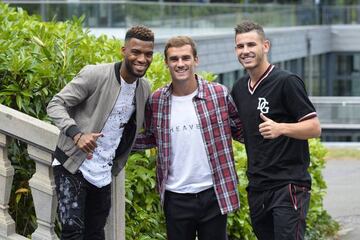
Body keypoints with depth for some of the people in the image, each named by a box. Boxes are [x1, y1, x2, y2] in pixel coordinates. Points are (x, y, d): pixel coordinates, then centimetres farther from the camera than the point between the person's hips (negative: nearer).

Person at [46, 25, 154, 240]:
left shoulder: (144, 89, 5)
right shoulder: (95, 75, -15)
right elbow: (56, 105, -14)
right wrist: (77, 134, -29)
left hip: (103, 174, 6)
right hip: (73, 167, -6)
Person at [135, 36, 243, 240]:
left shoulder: (219, 94, -4)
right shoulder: (156, 101, 1)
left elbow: (241, 130, 5)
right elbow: (151, 138, 15)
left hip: (213, 194, -2)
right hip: (175, 198, 2)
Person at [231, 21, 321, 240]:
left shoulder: (287, 82, -10)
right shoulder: (239, 88, 12)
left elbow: (314, 128, -11)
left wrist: (281, 128, -26)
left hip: (289, 185, -7)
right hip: (257, 187, 7)